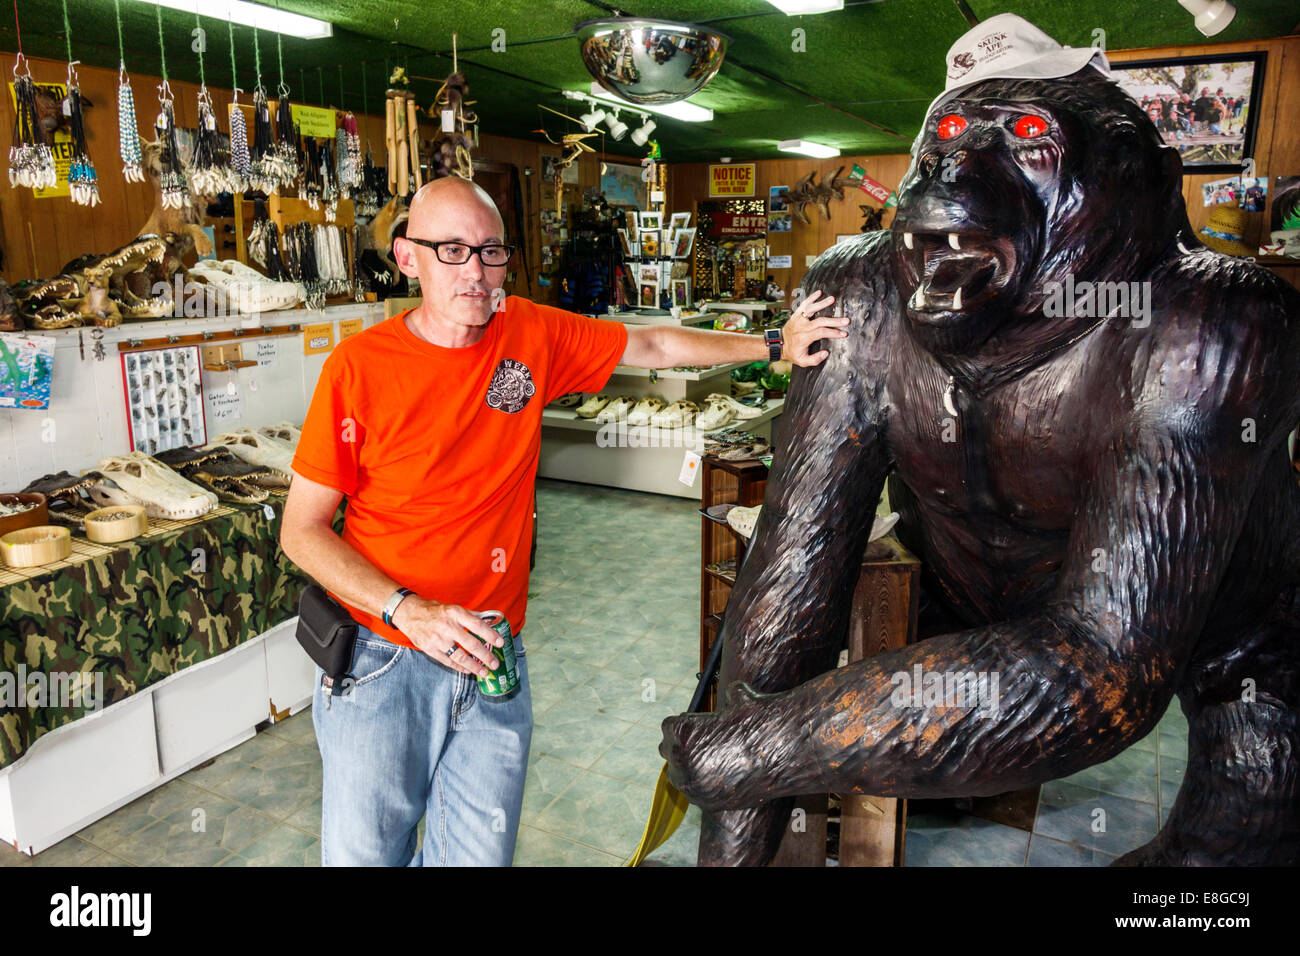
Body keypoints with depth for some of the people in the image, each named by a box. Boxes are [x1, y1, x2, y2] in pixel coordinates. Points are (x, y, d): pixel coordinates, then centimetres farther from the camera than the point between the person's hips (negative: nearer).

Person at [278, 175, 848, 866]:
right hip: (382, 661, -2)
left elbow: (651, 347, 13)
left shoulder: (532, 335, -2)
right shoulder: (360, 366, -11)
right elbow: (301, 531, -7)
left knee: (479, 854, 9)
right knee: (363, 853, 8)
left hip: (492, 658, 3)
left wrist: (774, 346, 10)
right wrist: (410, 611, -19)